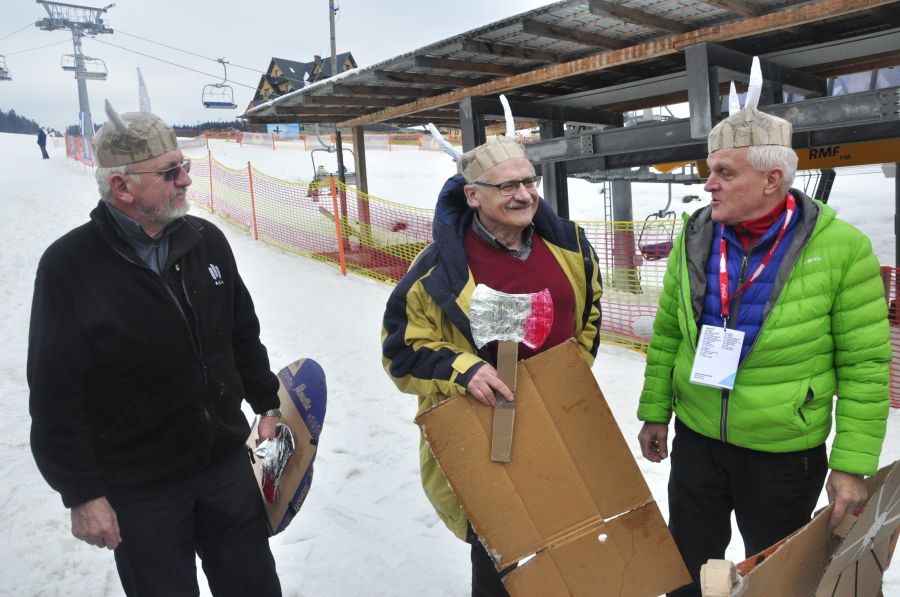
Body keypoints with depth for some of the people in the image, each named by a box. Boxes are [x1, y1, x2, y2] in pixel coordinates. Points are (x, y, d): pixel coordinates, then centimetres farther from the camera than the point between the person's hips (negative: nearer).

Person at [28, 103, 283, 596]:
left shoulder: (207, 241, -2)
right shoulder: (69, 266, -16)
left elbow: (243, 334, 9)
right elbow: (56, 396, -12)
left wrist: (267, 403, 12)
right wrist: (82, 493, -10)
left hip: (228, 461, 4)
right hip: (138, 490, -4)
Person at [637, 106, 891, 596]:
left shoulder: (841, 248, -15)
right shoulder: (695, 236, -5)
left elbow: (865, 365, -11)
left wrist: (853, 464, -11)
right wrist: (654, 412, 5)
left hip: (785, 457, -2)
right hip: (696, 441, 3)